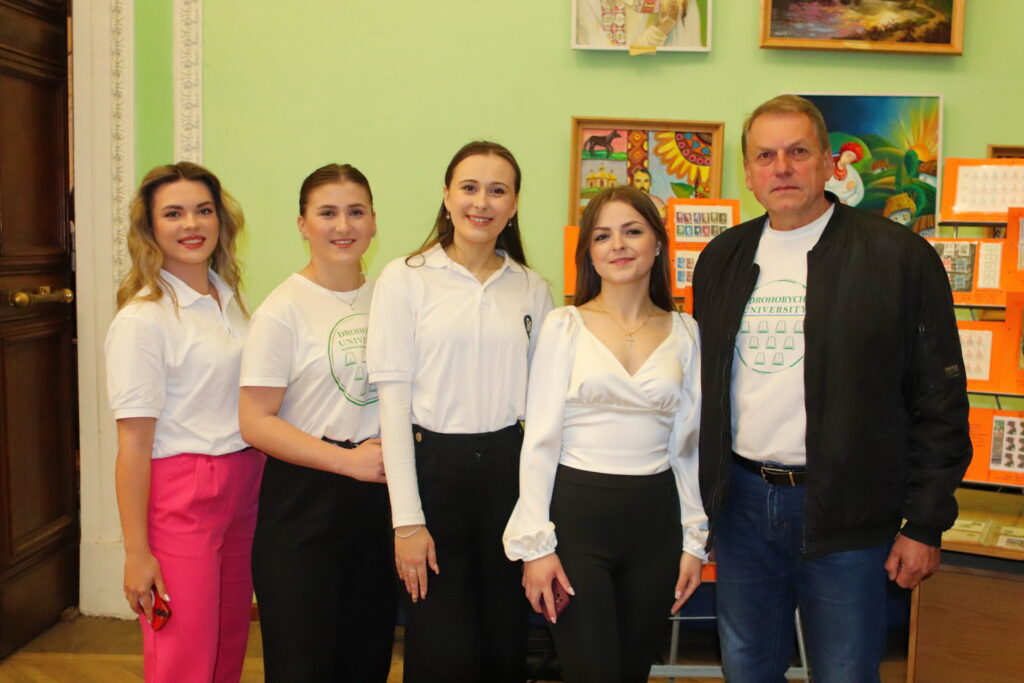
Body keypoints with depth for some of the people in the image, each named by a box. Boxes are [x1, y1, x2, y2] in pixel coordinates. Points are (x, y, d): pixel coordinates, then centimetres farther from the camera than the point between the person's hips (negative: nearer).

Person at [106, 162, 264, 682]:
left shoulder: (230, 298, 9)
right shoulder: (142, 319, -12)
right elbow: (133, 442, -13)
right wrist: (136, 551, -13)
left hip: (244, 484, 7)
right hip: (180, 496, -6)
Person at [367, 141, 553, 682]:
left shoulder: (532, 288, 7)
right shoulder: (405, 278, -3)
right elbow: (393, 398, -7)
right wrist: (406, 519, -11)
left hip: (507, 467, 3)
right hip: (433, 463, -3)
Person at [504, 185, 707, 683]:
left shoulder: (684, 333, 6)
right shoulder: (565, 326, -2)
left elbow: (687, 444, 10)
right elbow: (540, 440, -4)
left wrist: (694, 539, 8)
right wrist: (535, 543, -8)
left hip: (655, 516, 3)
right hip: (577, 511, -3)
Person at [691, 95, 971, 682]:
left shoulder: (899, 256, -7)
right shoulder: (723, 258, 7)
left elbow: (940, 400, -6)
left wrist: (925, 524, -6)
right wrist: (697, 495, 11)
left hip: (845, 516, -4)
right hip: (741, 502, 4)